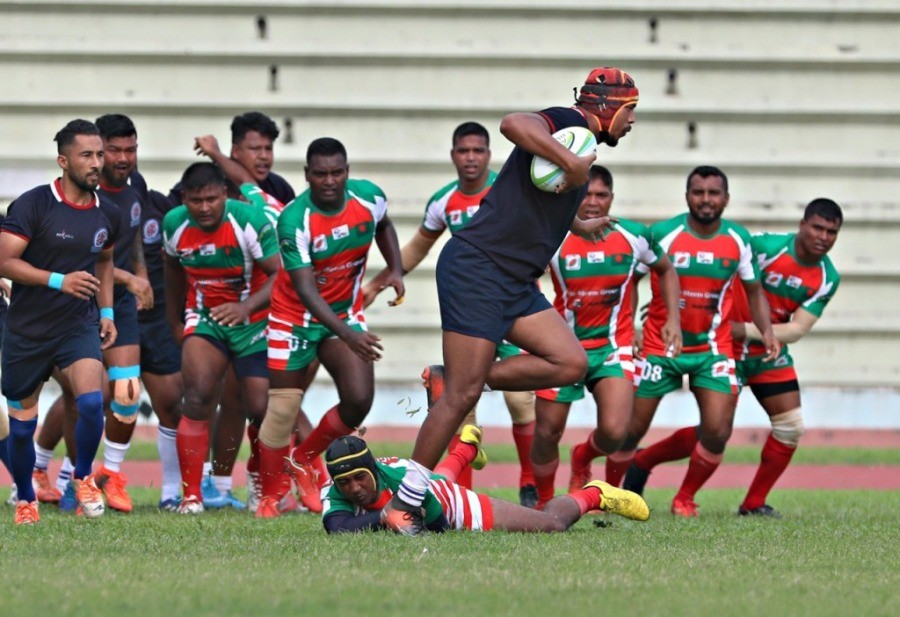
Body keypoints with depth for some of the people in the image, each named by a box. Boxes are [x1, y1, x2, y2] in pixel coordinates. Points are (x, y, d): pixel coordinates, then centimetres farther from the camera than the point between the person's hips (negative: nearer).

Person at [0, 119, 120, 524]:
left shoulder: (107, 214, 3)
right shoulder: (32, 205, -13)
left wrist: (107, 312, 13)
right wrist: (59, 281, -25)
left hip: (80, 327, 2)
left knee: (92, 401, -23)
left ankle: (83, 477, 2)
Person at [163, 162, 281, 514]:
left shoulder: (251, 221, -21)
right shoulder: (174, 225, -7)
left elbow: (280, 275, -21)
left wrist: (246, 306, -36)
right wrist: (173, 321, 22)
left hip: (253, 321, -2)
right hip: (204, 319, 2)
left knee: (261, 409, -3)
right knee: (197, 396, -20)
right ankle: (191, 495, -17)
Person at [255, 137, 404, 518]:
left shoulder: (369, 198, -13)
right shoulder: (294, 220, -28)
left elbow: (383, 226, 14)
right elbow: (305, 290, -32)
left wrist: (395, 269, -3)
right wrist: (347, 335, -43)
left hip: (346, 313, 4)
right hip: (296, 316, -4)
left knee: (359, 399, -13)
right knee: (282, 410, -3)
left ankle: (303, 459, 14)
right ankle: (269, 495, 19)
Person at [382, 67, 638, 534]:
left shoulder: (579, 143, 20)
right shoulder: (567, 123, -9)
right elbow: (514, 124, -33)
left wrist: (579, 226, 55)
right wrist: (572, 162, -34)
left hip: (514, 284, 10)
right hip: (476, 269, -10)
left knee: (571, 363, -3)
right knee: (462, 396, -11)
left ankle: (450, 380, 4)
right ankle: (402, 504, -5)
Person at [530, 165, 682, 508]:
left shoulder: (634, 237, -6)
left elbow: (665, 270, 13)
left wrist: (673, 319, 4)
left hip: (613, 347, 0)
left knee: (614, 432, -18)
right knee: (547, 433, 3)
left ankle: (583, 459, 20)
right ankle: (544, 502, 31)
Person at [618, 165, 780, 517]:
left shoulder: (738, 240, -1)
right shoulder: (662, 234, -11)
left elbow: (753, 290, 11)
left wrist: (766, 330, -3)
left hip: (713, 349, 2)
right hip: (660, 346, -2)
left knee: (717, 432, -13)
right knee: (631, 429, 0)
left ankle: (686, 497, 13)